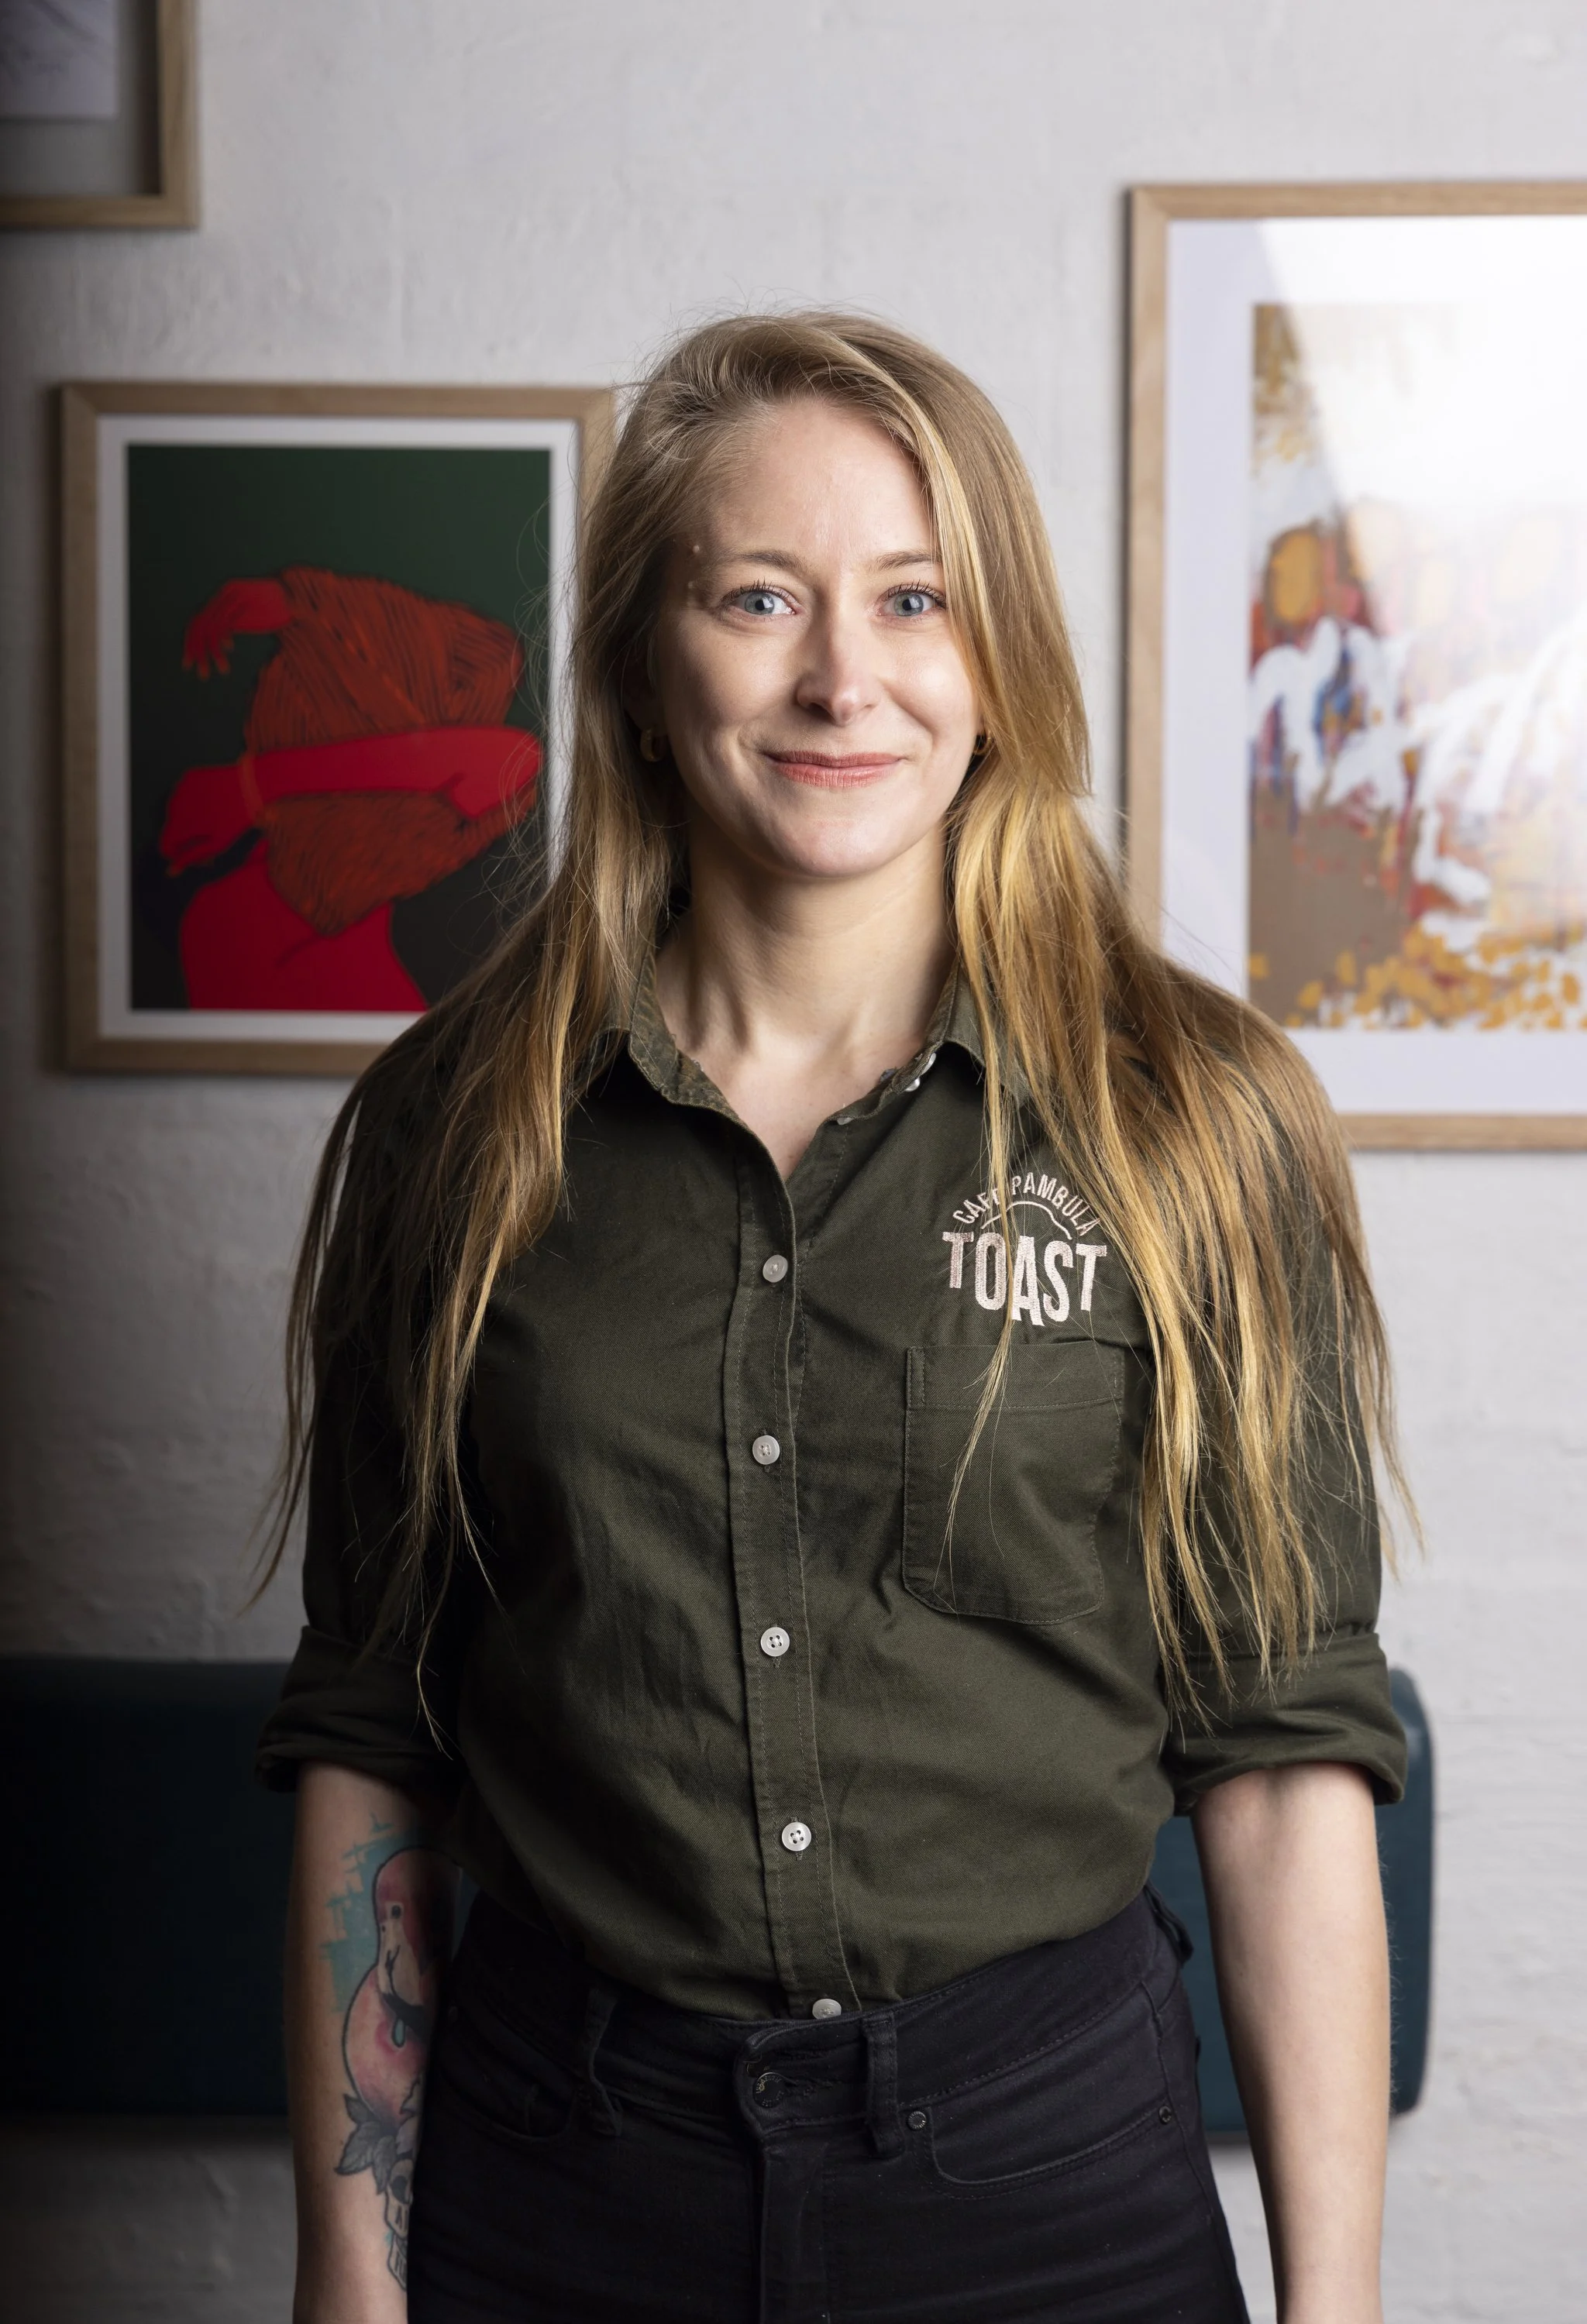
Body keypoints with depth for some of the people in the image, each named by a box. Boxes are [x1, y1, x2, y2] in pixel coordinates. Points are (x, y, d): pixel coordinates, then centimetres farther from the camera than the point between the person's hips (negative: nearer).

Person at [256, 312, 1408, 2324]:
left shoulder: (1194, 1127, -6)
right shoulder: (452, 1132, -2)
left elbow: (1285, 1755, -5)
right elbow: (367, 1742, 1)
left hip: (1049, 2155, -1)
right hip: (557, 2159, 1)